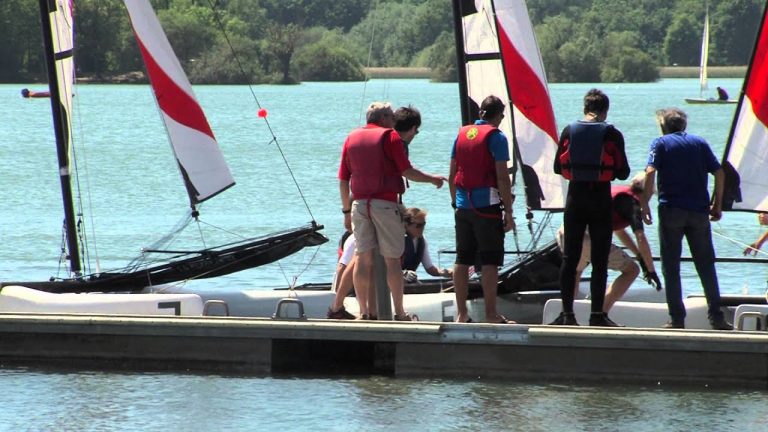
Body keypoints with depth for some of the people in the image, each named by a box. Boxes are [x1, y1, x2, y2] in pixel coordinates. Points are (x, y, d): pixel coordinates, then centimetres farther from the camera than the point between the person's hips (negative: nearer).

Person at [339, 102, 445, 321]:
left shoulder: (352, 138, 13)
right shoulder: (389, 136, -2)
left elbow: (343, 180, 12)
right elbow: (406, 171, -6)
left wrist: (347, 211, 19)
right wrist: (432, 179, 10)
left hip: (359, 203, 4)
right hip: (385, 203, -4)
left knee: (362, 258, 5)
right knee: (392, 259, -1)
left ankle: (363, 311, 4)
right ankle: (399, 313, 0)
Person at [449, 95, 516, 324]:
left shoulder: (462, 134, 11)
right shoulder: (496, 137, -7)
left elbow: (452, 175, 14)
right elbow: (502, 178, -12)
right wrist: (509, 212, -8)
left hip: (463, 205, 6)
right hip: (487, 204, -6)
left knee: (462, 260, 8)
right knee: (490, 261, -4)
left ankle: (461, 313, 9)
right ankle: (491, 314, -6)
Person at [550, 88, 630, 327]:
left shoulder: (569, 131, 1)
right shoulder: (612, 134, -6)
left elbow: (558, 167, 4)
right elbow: (623, 172, -5)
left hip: (575, 197, 2)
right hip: (601, 198, -2)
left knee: (570, 258, 8)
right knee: (599, 260, 3)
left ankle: (567, 314, 6)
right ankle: (597, 314, 1)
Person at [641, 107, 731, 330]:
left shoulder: (661, 143, 4)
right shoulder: (699, 143, 12)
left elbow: (650, 173, -11)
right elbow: (719, 173, 5)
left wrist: (644, 205, -6)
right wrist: (717, 205, 13)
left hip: (671, 211, -2)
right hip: (699, 211, 2)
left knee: (671, 267, 4)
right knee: (706, 266, 7)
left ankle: (677, 318, 0)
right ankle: (716, 317, 1)